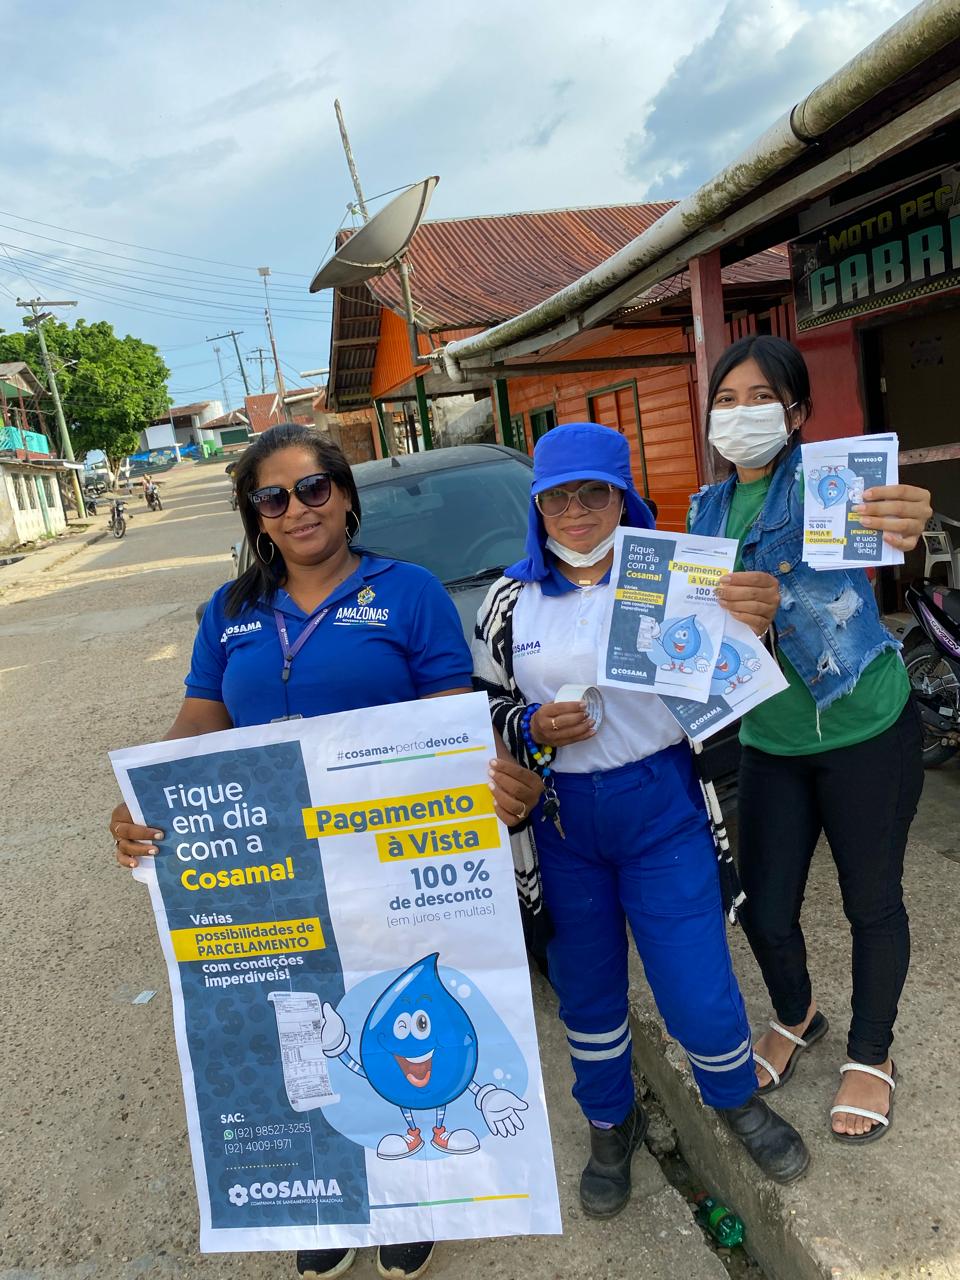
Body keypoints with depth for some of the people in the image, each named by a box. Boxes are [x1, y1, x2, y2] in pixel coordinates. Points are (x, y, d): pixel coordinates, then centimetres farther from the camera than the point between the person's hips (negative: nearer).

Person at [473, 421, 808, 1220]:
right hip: (562, 821, 2)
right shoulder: (512, 601, 0)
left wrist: (753, 627, -23)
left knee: (700, 994, 4)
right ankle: (612, 1125, 44)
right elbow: (486, 705, 7)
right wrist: (535, 728, -14)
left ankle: (739, 1101, 39)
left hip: (662, 808, -1)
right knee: (587, 990, 16)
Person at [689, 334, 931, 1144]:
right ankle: (796, 1016, 44)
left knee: (872, 902, 10)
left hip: (866, 731, -4)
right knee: (765, 911, 9)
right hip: (769, 743, 5)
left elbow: (869, 513, -36)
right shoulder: (707, 509, 5)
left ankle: (872, 1055, 37)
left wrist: (904, 526, -58)